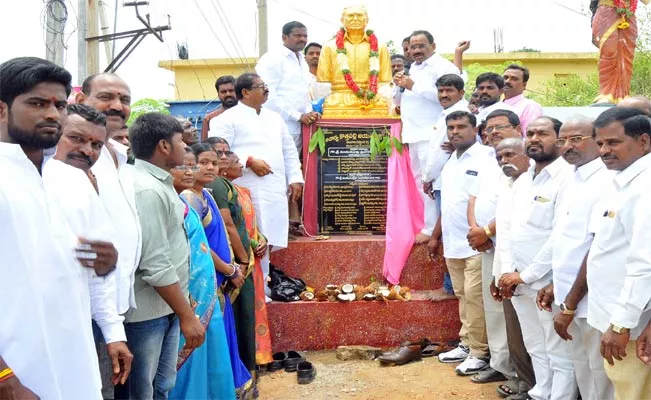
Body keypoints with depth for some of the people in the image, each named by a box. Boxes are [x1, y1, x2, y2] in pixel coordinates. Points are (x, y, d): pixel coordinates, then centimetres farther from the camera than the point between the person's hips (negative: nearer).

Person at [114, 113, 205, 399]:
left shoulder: (160, 183, 9)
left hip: (166, 308, 9)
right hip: (146, 312, -9)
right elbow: (155, 266, -25)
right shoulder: (146, 190, -21)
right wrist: (187, 316, -18)